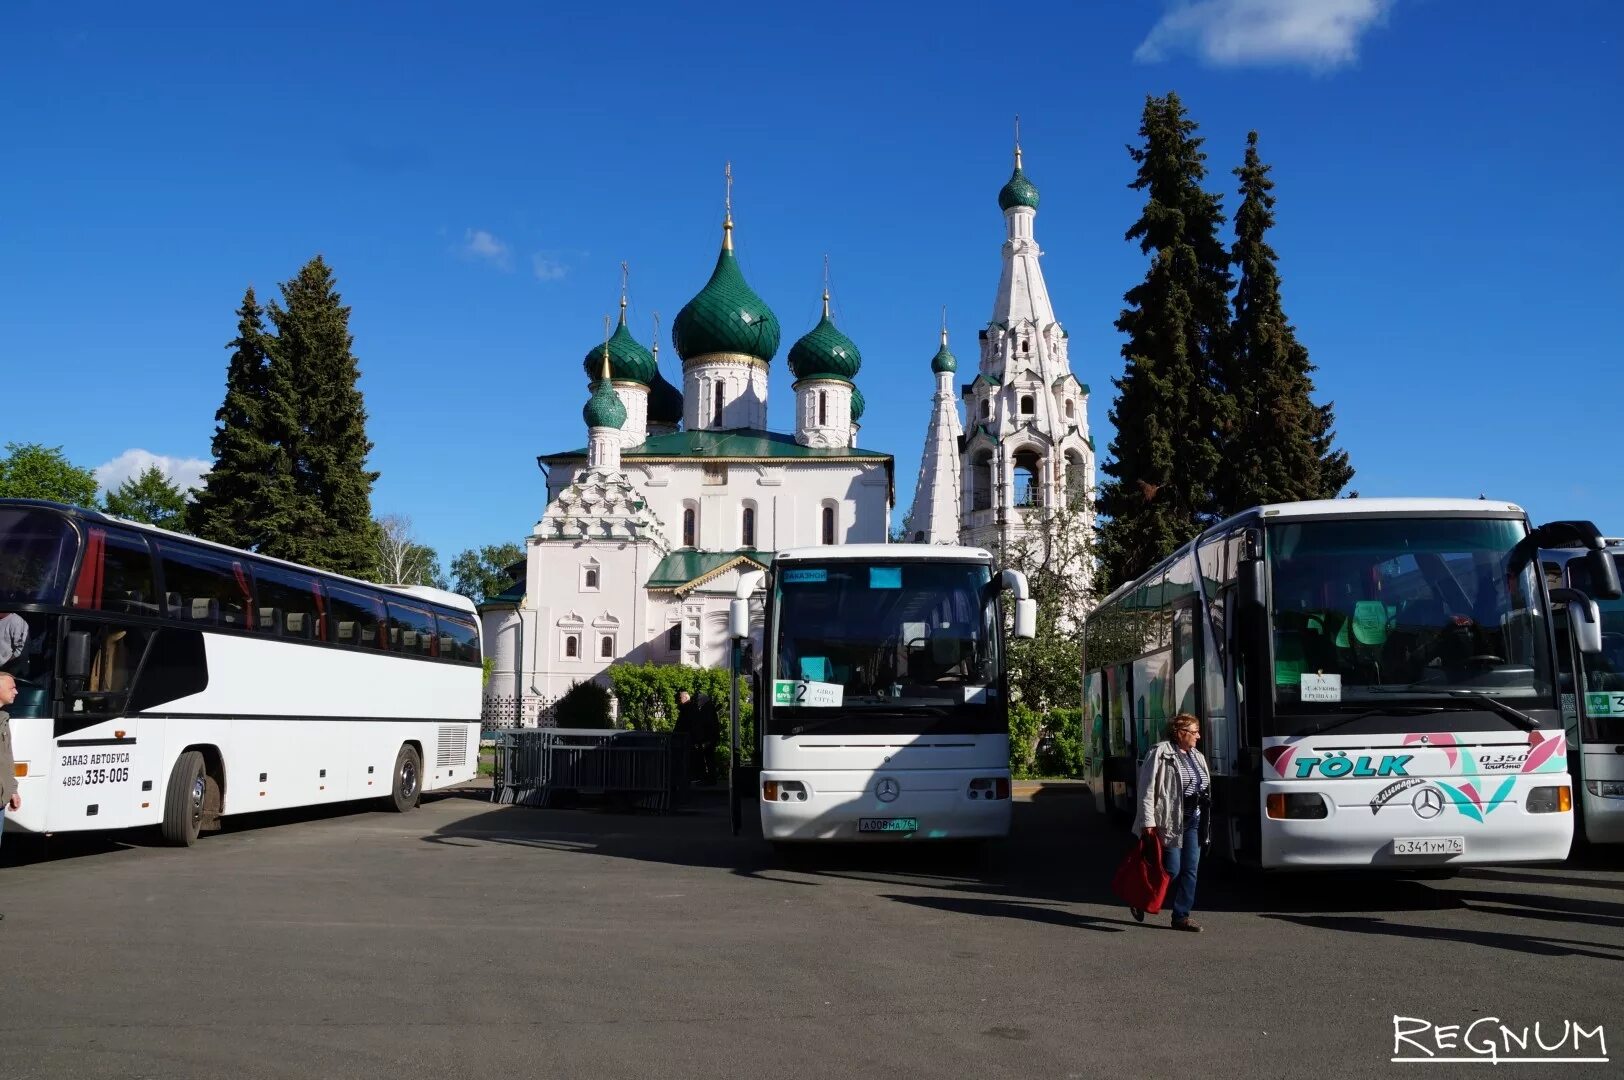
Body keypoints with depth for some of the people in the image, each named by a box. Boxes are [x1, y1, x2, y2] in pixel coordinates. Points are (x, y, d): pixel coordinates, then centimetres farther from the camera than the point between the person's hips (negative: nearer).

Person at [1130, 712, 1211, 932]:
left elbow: (1204, 789, 20)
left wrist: (1204, 820, 15)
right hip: (1169, 821, -8)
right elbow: (1147, 790, -14)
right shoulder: (1160, 754, -11)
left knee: (1190, 870, 6)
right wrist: (1148, 822, -20)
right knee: (1171, 870, -5)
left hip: (1193, 821, 8)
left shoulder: (1196, 756, 15)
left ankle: (1181, 916, 14)